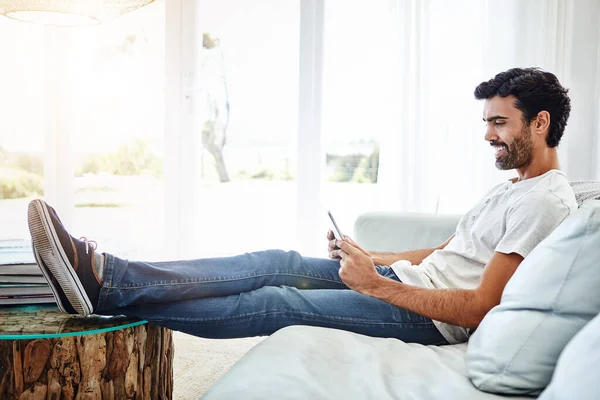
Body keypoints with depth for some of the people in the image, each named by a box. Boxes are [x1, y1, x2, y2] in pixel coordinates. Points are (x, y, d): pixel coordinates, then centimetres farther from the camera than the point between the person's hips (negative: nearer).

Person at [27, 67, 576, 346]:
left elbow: (478, 309, -22)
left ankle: (106, 289, -24)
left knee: (274, 302, -21)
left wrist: (376, 284, -22)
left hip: (427, 317, -9)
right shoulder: (512, 188, 19)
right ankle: (108, 276, -18)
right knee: (279, 263, -9)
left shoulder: (547, 201, -14)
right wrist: (369, 258, 11)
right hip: (405, 278, 9)